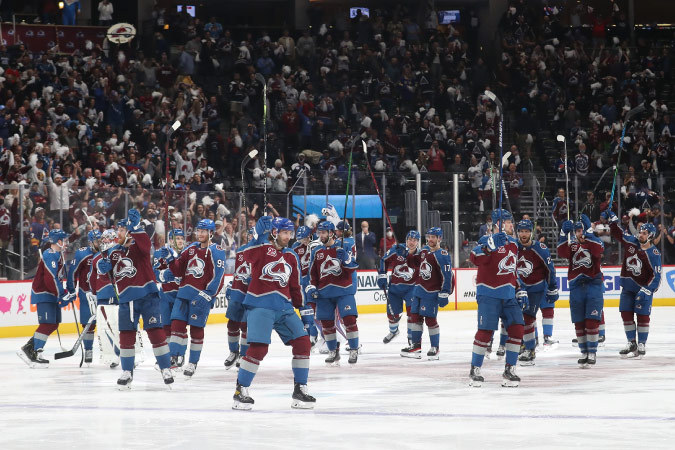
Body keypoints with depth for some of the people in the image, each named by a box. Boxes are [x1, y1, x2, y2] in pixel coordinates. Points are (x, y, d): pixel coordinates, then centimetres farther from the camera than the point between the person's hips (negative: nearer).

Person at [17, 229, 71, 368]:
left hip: (50, 295, 11)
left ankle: (28, 349, 14)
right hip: (44, 295, -11)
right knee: (48, 324, -14)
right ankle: (33, 354, -15)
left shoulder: (56, 255, 18)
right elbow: (50, 278, -24)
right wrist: (62, 295, -20)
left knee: (54, 324, 10)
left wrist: (64, 294, 21)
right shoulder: (51, 255, -17)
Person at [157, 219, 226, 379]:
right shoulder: (191, 248, 14)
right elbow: (179, 270, 13)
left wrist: (206, 295, -20)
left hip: (202, 295, -6)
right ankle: (176, 357, 5)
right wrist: (170, 259, -4)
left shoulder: (216, 252, -6)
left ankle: (193, 363, 11)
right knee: (177, 322, -3)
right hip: (184, 292, 6)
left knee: (196, 328, 1)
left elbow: (217, 277, -13)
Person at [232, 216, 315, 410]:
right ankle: (240, 391, -3)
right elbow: (248, 254, -19)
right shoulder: (261, 248, 0)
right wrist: (262, 235, -25)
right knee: (258, 348, -17)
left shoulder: (291, 257, 17)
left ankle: (300, 391, 9)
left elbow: (295, 286, 22)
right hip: (260, 305, -6)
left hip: (284, 307, 6)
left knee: (303, 342, -2)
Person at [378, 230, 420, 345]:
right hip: (394, 287, 1)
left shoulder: (420, 256, -10)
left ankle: (411, 336, -3)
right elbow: (384, 261, 3)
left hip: (411, 287, -1)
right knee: (393, 313, 9)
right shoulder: (396, 250, -10)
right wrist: (382, 276, 0)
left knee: (412, 311, -17)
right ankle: (393, 331, 40)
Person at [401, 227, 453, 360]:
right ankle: (416, 345, 18)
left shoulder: (442, 255, -14)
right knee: (415, 316, 9)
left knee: (430, 319, -5)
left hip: (431, 293, -8)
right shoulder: (424, 250, 11)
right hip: (418, 289, 8)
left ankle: (435, 348, 6)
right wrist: (406, 254, 25)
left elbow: (447, 276, -18)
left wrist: (444, 293, -20)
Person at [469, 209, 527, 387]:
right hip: (489, 294, -7)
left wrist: (519, 291, 20)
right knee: (486, 331, -10)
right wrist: (489, 246, -41)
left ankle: (509, 370, 6)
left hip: (508, 295, 7)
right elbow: (475, 258, -27)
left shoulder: (512, 244, 17)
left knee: (516, 329, -2)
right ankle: (475, 371, 2)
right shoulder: (488, 240, -8)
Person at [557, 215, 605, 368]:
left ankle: (592, 353, -5)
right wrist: (564, 234, -19)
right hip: (576, 285, 3)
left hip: (593, 283, -3)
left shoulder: (595, 242, 5)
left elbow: (598, 251, -18)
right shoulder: (571, 244, 12)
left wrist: (589, 232, -22)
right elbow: (562, 253, -8)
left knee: (592, 320, -10)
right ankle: (584, 353, 17)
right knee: (579, 323, 6)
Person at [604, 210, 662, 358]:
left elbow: (656, 276, -17)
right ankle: (631, 344, 14)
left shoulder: (654, 254, -16)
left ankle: (641, 346, 2)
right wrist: (611, 218, 2)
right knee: (626, 313, 6)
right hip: (628, 285, 6)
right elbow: (617, 232, 13)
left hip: (644, 287, -6)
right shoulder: (631, 242, -1)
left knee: (642, 316, -4)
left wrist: (647, 290, -26)